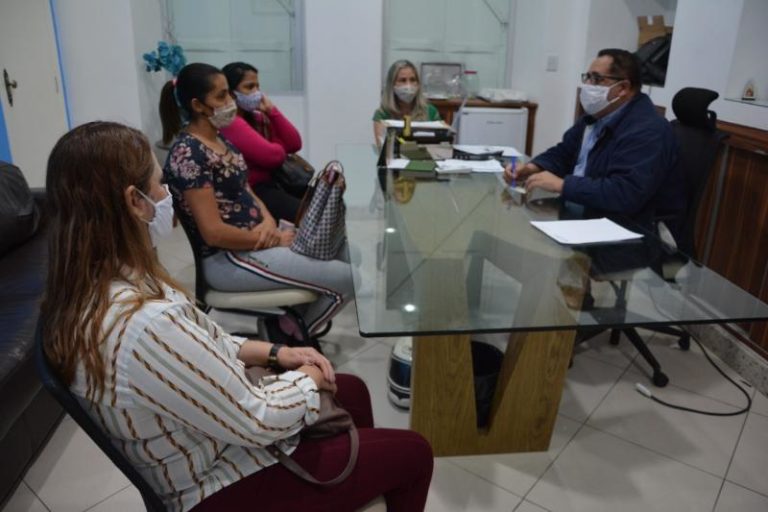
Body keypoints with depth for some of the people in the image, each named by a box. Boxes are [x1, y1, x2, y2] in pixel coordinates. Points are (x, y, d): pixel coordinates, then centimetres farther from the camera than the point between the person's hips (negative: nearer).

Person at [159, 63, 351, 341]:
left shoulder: (220, 141, 10)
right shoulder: (188, 153, -20)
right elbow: (214, 232, -23)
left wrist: (268, 221, -7)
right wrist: (273, 239, -14)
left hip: (255, 239, 10)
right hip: (228, 259, -10)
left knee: (348, 254, 10)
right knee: (347, 278, -12)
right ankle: (293, 335, 12)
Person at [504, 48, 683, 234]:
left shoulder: (648, 131, -20)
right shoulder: (596, 115, 11)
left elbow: (625, 193, -31)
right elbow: (563, 153, 20)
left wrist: (562, 185, -27)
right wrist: (533, 167, -2)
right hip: (577, 217, 9)